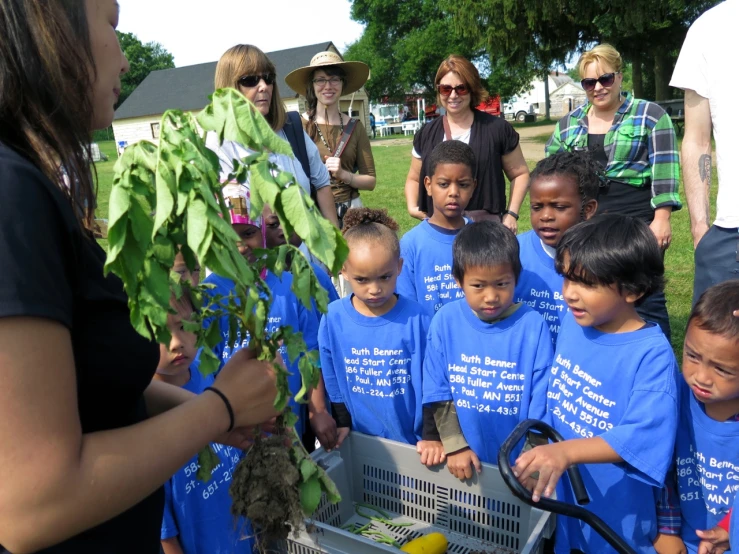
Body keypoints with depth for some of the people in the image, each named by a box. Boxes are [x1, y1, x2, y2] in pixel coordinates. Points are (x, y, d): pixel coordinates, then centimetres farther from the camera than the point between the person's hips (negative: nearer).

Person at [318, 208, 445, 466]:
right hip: (360, 441, 2)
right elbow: (332, 381, 1)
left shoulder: (417, 319, -17)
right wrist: (342, 423, 5)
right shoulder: (333, 319, -12)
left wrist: (432, 436, -8)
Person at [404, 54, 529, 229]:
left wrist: (512, 213, -3)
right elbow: (414, 179, 19)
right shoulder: (426, 134, 8)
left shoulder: (497, 128, 1)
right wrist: (412, 207, 1)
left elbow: (520, 174, 9)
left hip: (487, 225, -2)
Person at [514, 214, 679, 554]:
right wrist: (540, 459, 9)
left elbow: (642, 437, -34)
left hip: (615, 515, -5)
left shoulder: (652, 355, -25)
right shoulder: (572, 323, -7)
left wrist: (567, 451, -46)